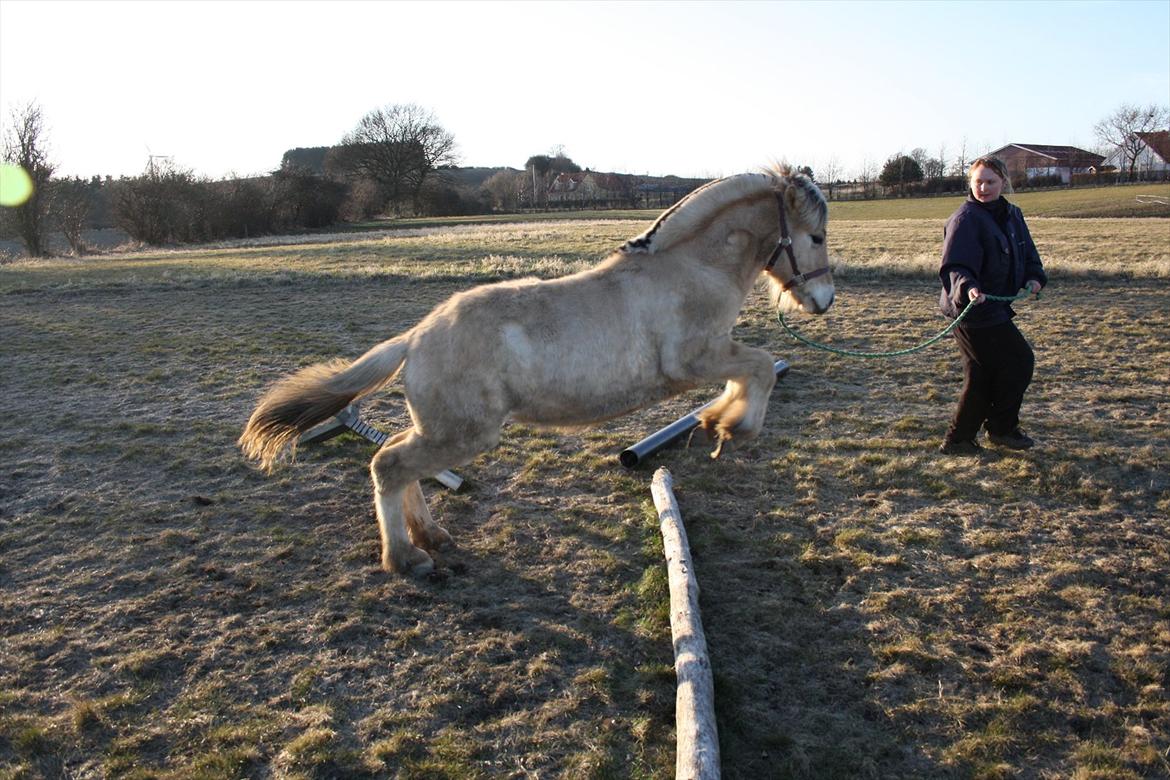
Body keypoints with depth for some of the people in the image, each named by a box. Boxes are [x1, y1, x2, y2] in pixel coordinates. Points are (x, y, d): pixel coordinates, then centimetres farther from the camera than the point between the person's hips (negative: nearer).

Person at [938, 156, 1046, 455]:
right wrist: (967, 287, -42)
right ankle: (1002, 429, 14)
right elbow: (954, 265, -23)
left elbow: (1027, 254, 18)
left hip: (995, 307, 9)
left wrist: (1033, 277, -2)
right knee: (1019, 361, -2)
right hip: (975, 308, -9)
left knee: (982, 376, 12)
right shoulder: (966, 218, -14)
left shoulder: (1012, 214, 12)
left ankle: (959, 439, 20)